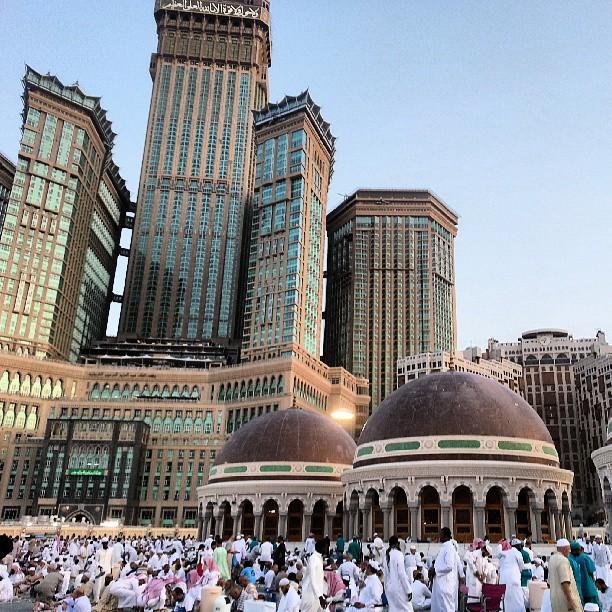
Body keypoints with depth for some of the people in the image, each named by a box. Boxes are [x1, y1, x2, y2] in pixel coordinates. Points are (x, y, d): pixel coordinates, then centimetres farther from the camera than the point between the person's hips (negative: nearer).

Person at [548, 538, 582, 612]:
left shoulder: (552, 559, 13)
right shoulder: (563, 560, -15)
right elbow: (564, 582, -23)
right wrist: (570, 600, -23)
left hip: (554, 597, 9)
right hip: (565, 597, -9)